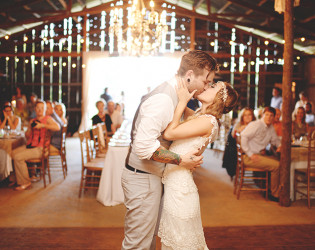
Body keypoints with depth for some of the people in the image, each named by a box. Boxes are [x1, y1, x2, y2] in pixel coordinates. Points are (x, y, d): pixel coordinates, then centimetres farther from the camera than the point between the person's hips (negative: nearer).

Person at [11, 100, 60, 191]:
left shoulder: (47, 118, -2)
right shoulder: (32, 121, 19)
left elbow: (57, 127, -21)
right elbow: (27, 136, 20)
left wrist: (42, 125, -20)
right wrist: (30, 127, 0)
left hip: (40, 148, -7)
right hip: (29, 145, 7)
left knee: (18, 157, -21)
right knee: (12, 153, -11)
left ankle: (25, 182, -6)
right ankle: (17, 179, -1)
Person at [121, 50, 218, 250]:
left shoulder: (173, 95, 9)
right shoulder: (163, 99, -23)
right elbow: (143, 146, -29)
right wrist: (181, 160, -21)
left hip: (154, 176, 10)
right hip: (143, 179, -10)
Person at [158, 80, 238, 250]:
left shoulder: (208, 121, -17)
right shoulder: (197, 115, 11)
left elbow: (169, 133, -21)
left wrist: (182, 101, -16)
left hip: (179, 187, -9)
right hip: (171, 183, 9)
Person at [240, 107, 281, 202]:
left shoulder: (271, 127, 15)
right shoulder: (256, 125, -12)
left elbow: (275, 139, 29)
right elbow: (243, 136, -20)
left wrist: (279, 145, 4)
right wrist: (250, 154, -21)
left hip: (260, 155, 9)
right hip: (249, 158, -9)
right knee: (276, 165, -21)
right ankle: (274, 195, -7)